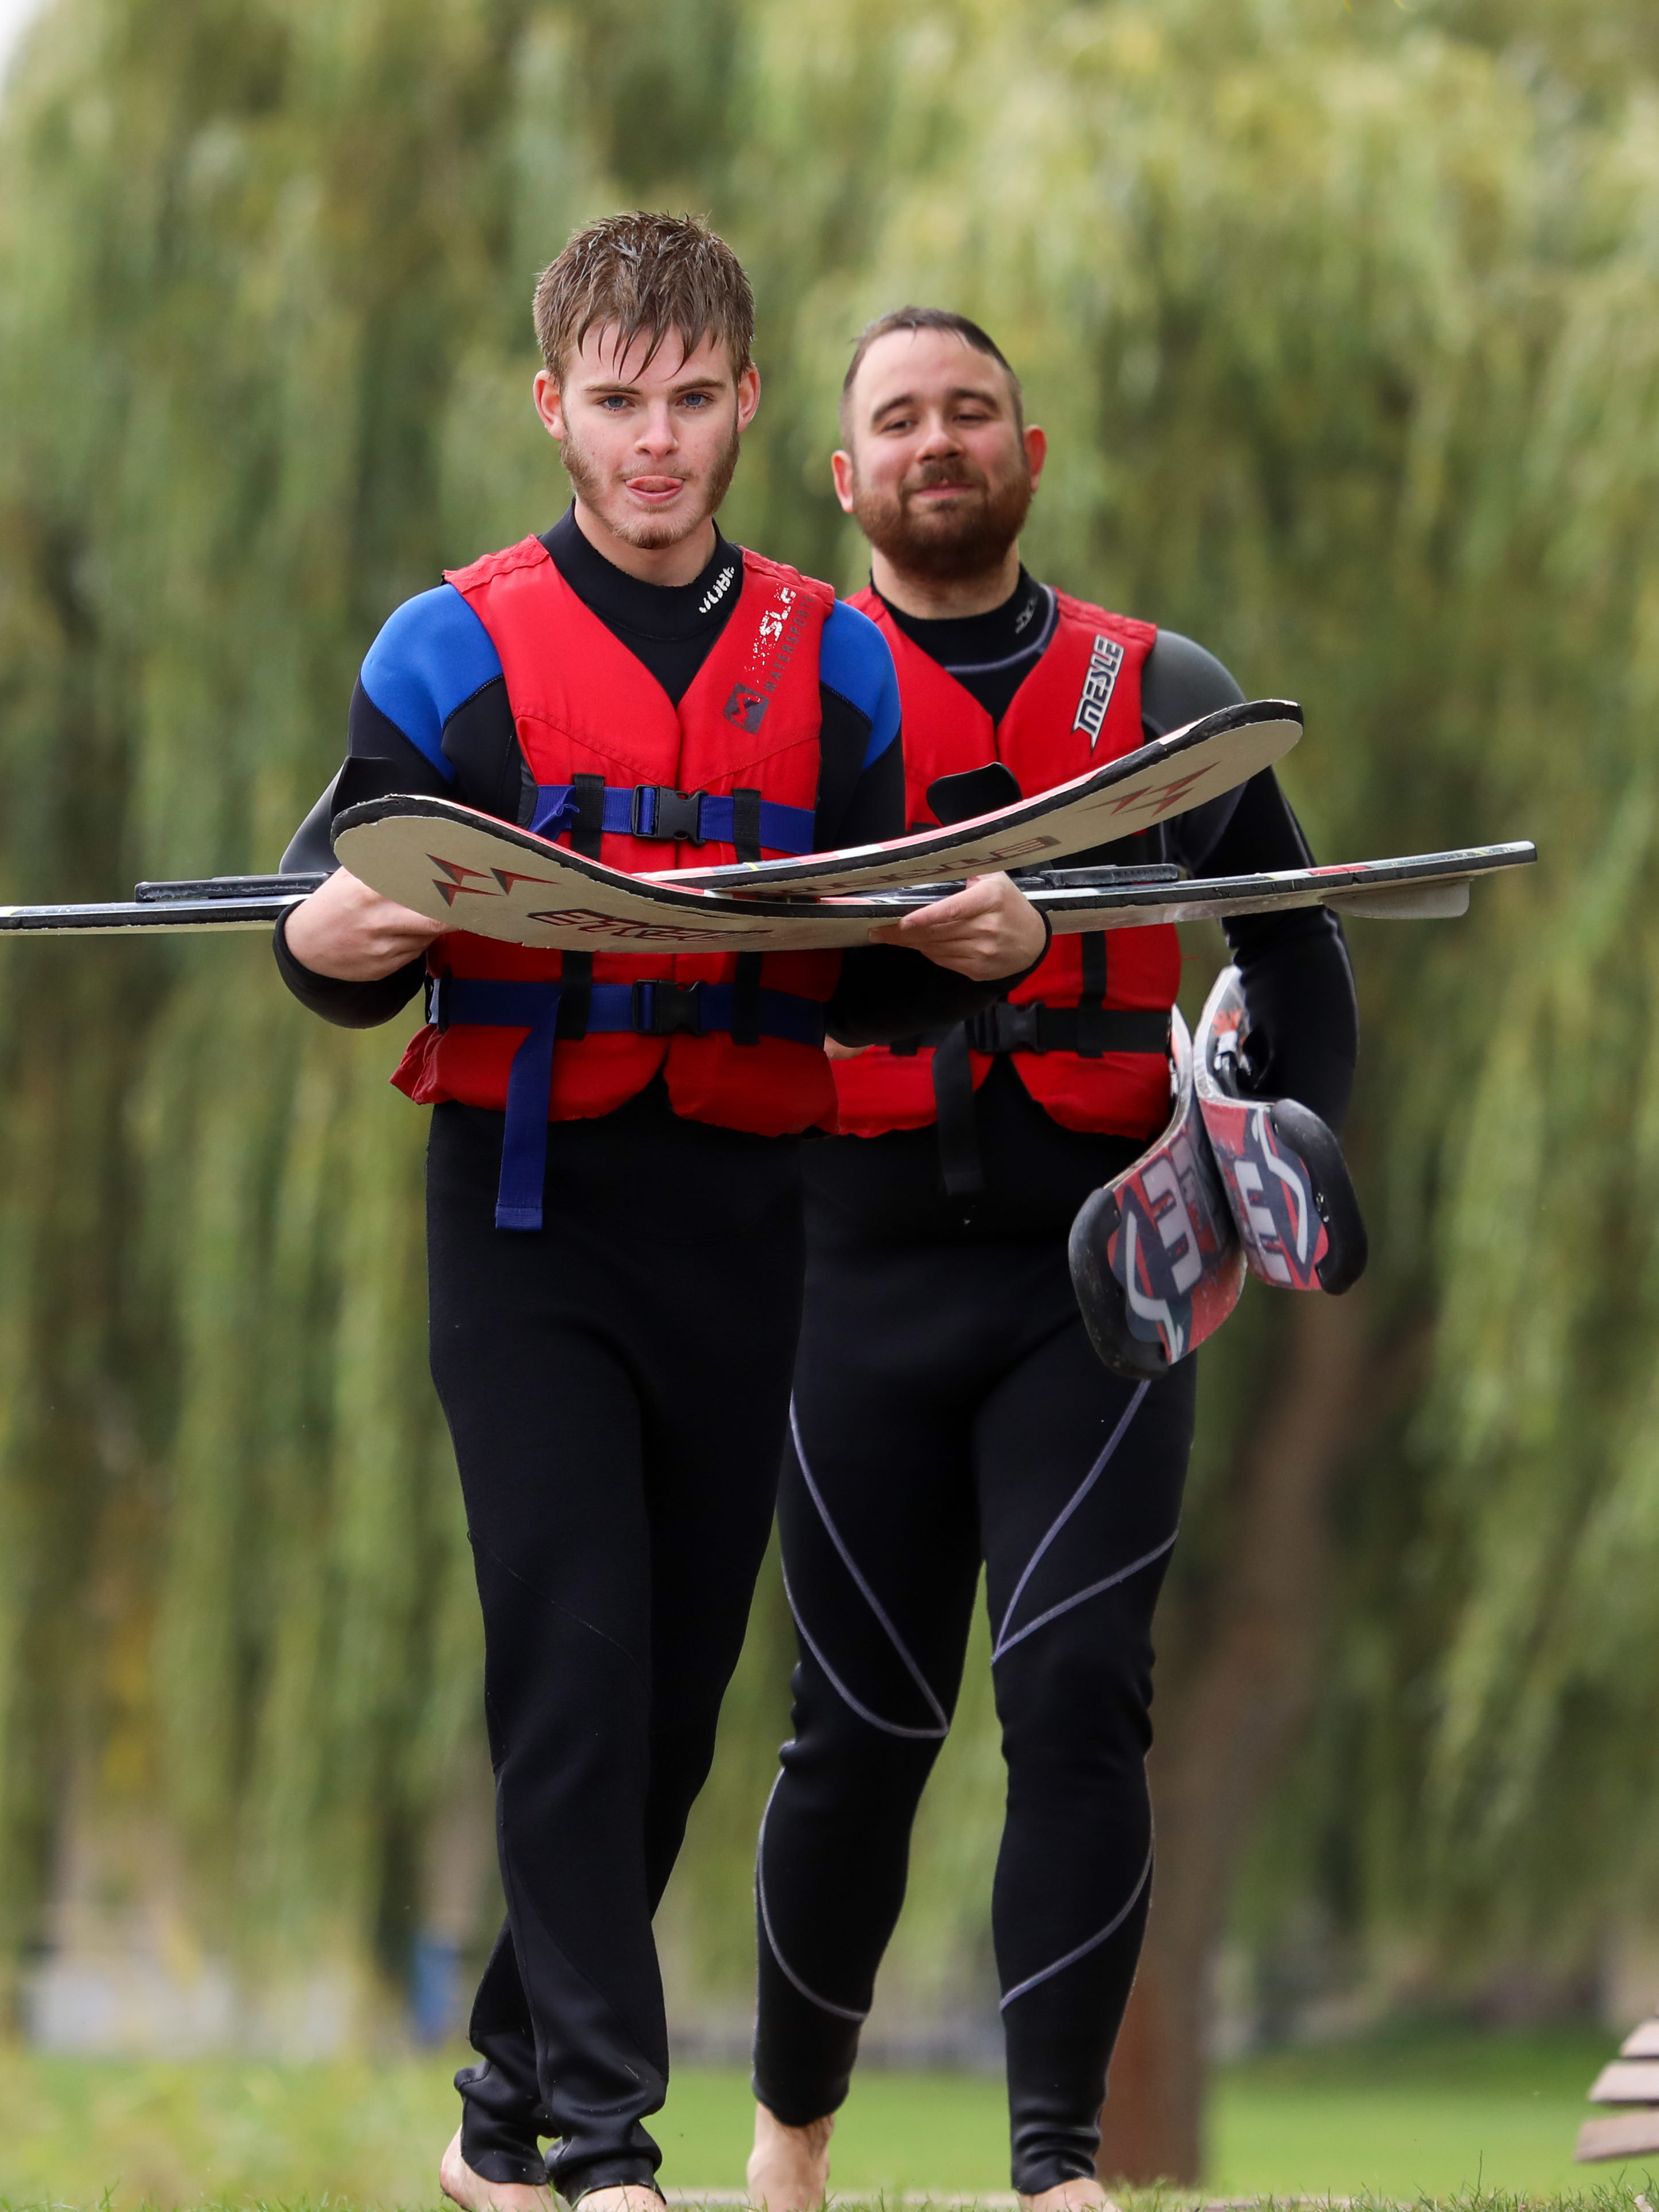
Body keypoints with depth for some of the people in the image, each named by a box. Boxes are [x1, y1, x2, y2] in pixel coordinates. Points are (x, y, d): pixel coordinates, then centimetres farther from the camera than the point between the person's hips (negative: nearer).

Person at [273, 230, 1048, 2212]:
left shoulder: (830, 667, 10)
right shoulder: (452, 652, 2)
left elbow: (872, 998, 11)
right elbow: (349, 953, 3)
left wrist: (981, 951, -10)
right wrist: (331, 944, -20)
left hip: (739, 1229, 4)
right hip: (530, 1226, -4)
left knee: (677, 1683, 8)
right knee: (575, 1663, -12)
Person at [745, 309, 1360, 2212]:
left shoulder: (1157, 697, 10)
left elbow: (1293, 941, 17)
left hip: (1097, 1283, 0)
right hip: (868, 1271, 0)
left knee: (1078, 1699, -13)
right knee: (862, 1733, 5)